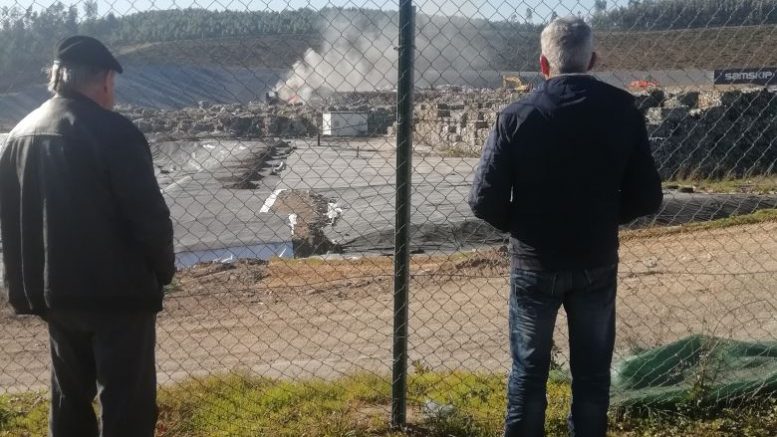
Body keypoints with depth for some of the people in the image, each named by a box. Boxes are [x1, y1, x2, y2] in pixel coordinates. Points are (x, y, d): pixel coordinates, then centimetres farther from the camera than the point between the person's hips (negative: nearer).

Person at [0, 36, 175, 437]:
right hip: (117, 291, -7)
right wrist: (163, 268, 0)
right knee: (127, 402, 2)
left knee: (69, 396, 20)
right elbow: (148, 213, -18)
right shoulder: (112, 131, -16)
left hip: (53, 292, 8)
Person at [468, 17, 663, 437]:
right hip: (597, 263, 2)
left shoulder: (517, 115, -13)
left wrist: (520, 226, 5)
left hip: (535, 263, -1)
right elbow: (647, 196, -4)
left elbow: (484, 201, -14)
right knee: (592, 372, 16)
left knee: (529, 371, 14)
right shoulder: (622, 110, -7)